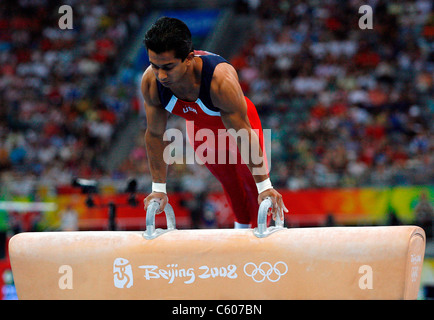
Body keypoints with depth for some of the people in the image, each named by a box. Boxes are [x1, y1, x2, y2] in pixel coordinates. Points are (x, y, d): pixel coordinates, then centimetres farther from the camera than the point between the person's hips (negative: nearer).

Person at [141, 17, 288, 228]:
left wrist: (265, 186, -28)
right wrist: (158, 189, -13)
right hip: (200, 130, 4)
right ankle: (242, 227, 50)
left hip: (237, 123, -3)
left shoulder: (221, 79, -46)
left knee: (253, 184, 13)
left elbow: (244, 134, -35)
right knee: (229, 182, 26)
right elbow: (155, 135, -18)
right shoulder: (150, 82, -35)